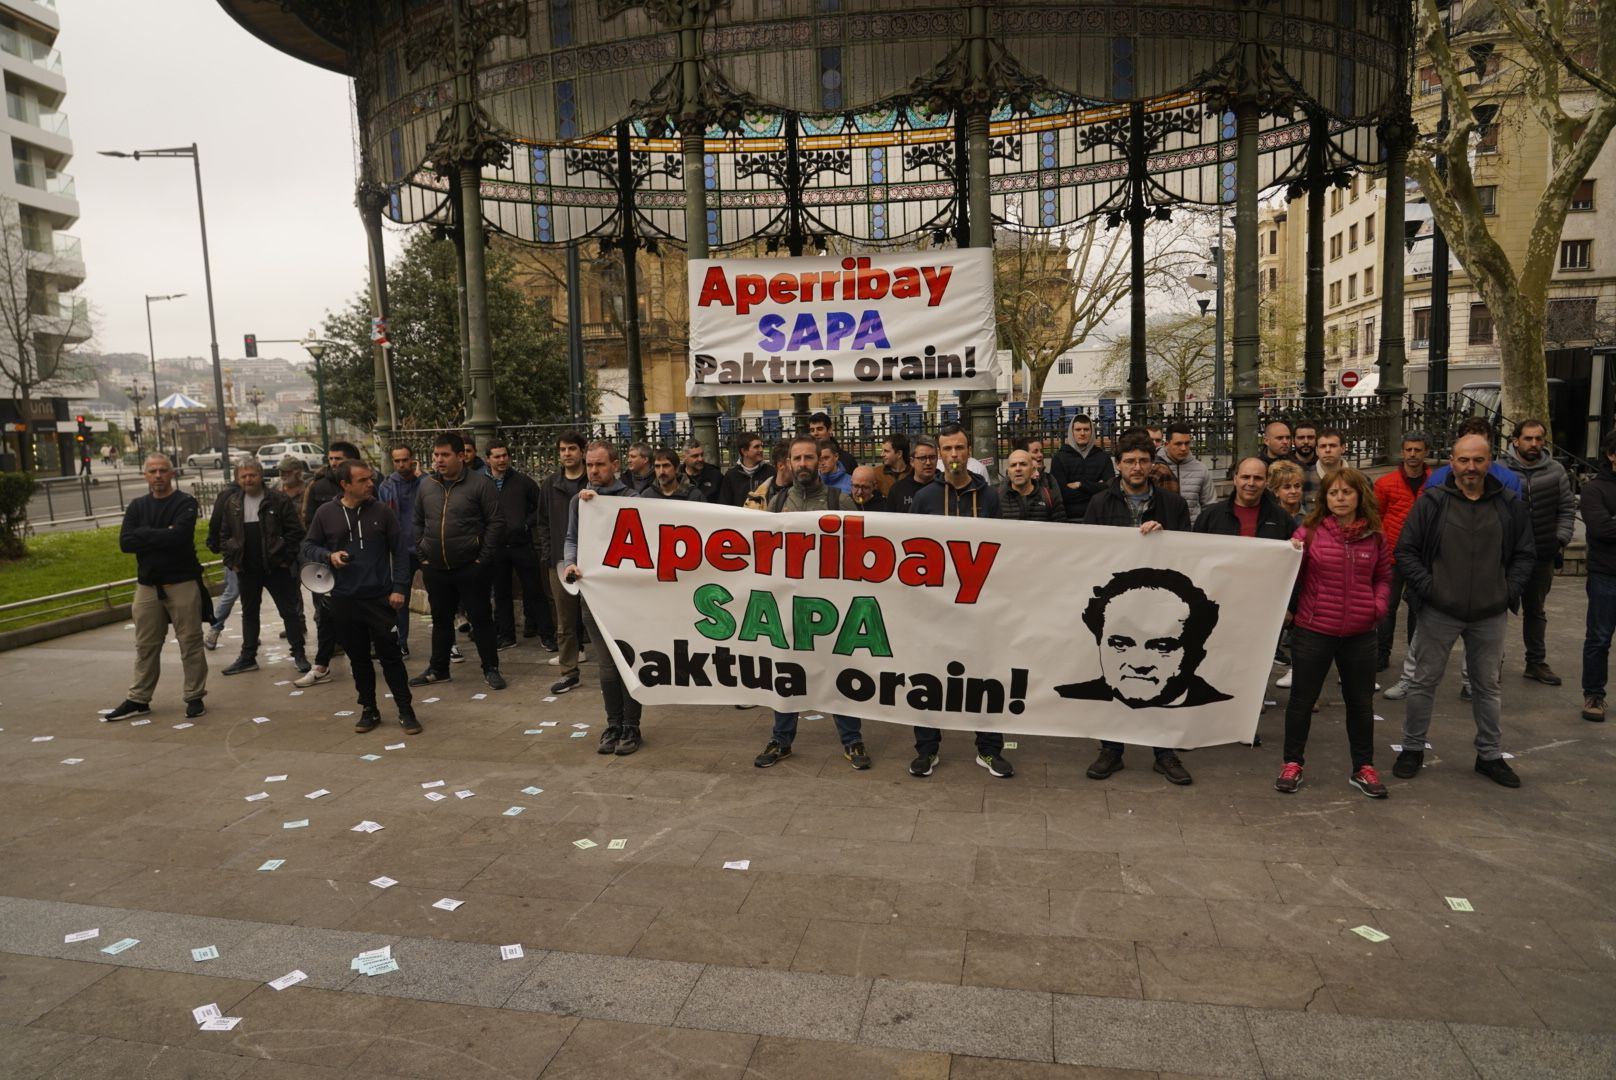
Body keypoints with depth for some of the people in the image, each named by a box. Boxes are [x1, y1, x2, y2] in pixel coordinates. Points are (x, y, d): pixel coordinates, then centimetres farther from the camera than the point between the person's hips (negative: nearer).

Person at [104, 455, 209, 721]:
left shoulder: (185, 503, -4)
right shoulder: (137, 506, 10)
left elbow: (178, 536, -22)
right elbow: (125, 543, -4)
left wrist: (145, 535, -11)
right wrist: (163, 535, -13)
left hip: (182, 583, -4)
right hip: (147, 585, 5)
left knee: (191, 643, 1)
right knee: (146, 646, 12)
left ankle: (195, 697, 10)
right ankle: (138, 699, 21)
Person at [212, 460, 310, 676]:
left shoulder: (279, 501, -7)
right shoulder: (231, 504, 6)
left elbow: (295, 531, -9)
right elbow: (224, 535, 11)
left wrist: (286, 558, -12)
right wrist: (231, 560, 2)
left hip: (276, 567, -4)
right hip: (246, 569, 4)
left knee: (289, 610, 0)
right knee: (249, 613, 14)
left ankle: (299, 654, 8)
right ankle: (248, 657, 23)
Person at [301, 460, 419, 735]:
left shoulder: (382, 511, -3)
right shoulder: (325, 513, -1)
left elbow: (400, 551, 0)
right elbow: (308, 547, 9)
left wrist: (399, 588, -5)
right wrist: (329, 555, -12)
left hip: (380, 598, -2)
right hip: (344, 600, 2)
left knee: (390, 655, 2)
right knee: (358, 658, 13)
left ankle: (405, 710, 13)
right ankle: (368, 709, 26)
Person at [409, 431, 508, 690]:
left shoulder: (480, 484, -9)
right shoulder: (426, 485, 7)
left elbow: (496, 522, -10)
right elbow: (418, 523, 16)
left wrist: (483, 558, -12)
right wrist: (422, 555, 8)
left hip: (470, 568, -5)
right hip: (435, 569, 5)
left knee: (481, 619, 3)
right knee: (441, 620, 17)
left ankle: (491, 669, 15)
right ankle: (438, 669, 29)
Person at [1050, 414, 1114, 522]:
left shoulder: (1102, 456, 13)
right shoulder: (1060, 457, 6)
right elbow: (1061, 493, -5)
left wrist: (1080, 485, -4)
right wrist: (1095, 488, -2)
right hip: (1070, 517, -1)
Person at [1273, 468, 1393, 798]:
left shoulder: (1374, 537, 3)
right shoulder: (1309, 532, -7)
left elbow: (1383, 578, 13)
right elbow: (1292, 577, -2)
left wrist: (1379, 605, -4)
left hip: (1360, 634, 3)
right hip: (1313, 631, -3)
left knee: (1361, 701, 14)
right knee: (1302, 698, 7)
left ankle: (1363, 767, 29)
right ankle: (1293, 763, 22)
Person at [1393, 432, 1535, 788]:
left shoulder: (1509, 505, 0)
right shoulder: (1431, 501, -7)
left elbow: (1525, 554, 9)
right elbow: (1406, 551, -4)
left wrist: (1509, 592, -1)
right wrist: (1428, 588, -10)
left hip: (1490, 615, 2)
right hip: (1439, 612, -2)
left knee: (1487, 685, 15)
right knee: (1424, 682, 6)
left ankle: (1489, 755, 28)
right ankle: (1412, 749, 19)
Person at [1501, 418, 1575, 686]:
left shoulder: (1556, 471, 2)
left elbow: (1567, 508, 8)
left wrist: (1561, 539, -1)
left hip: (1542, 556, 4)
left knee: (1535, 611, 16)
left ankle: (1536, 663, 27)